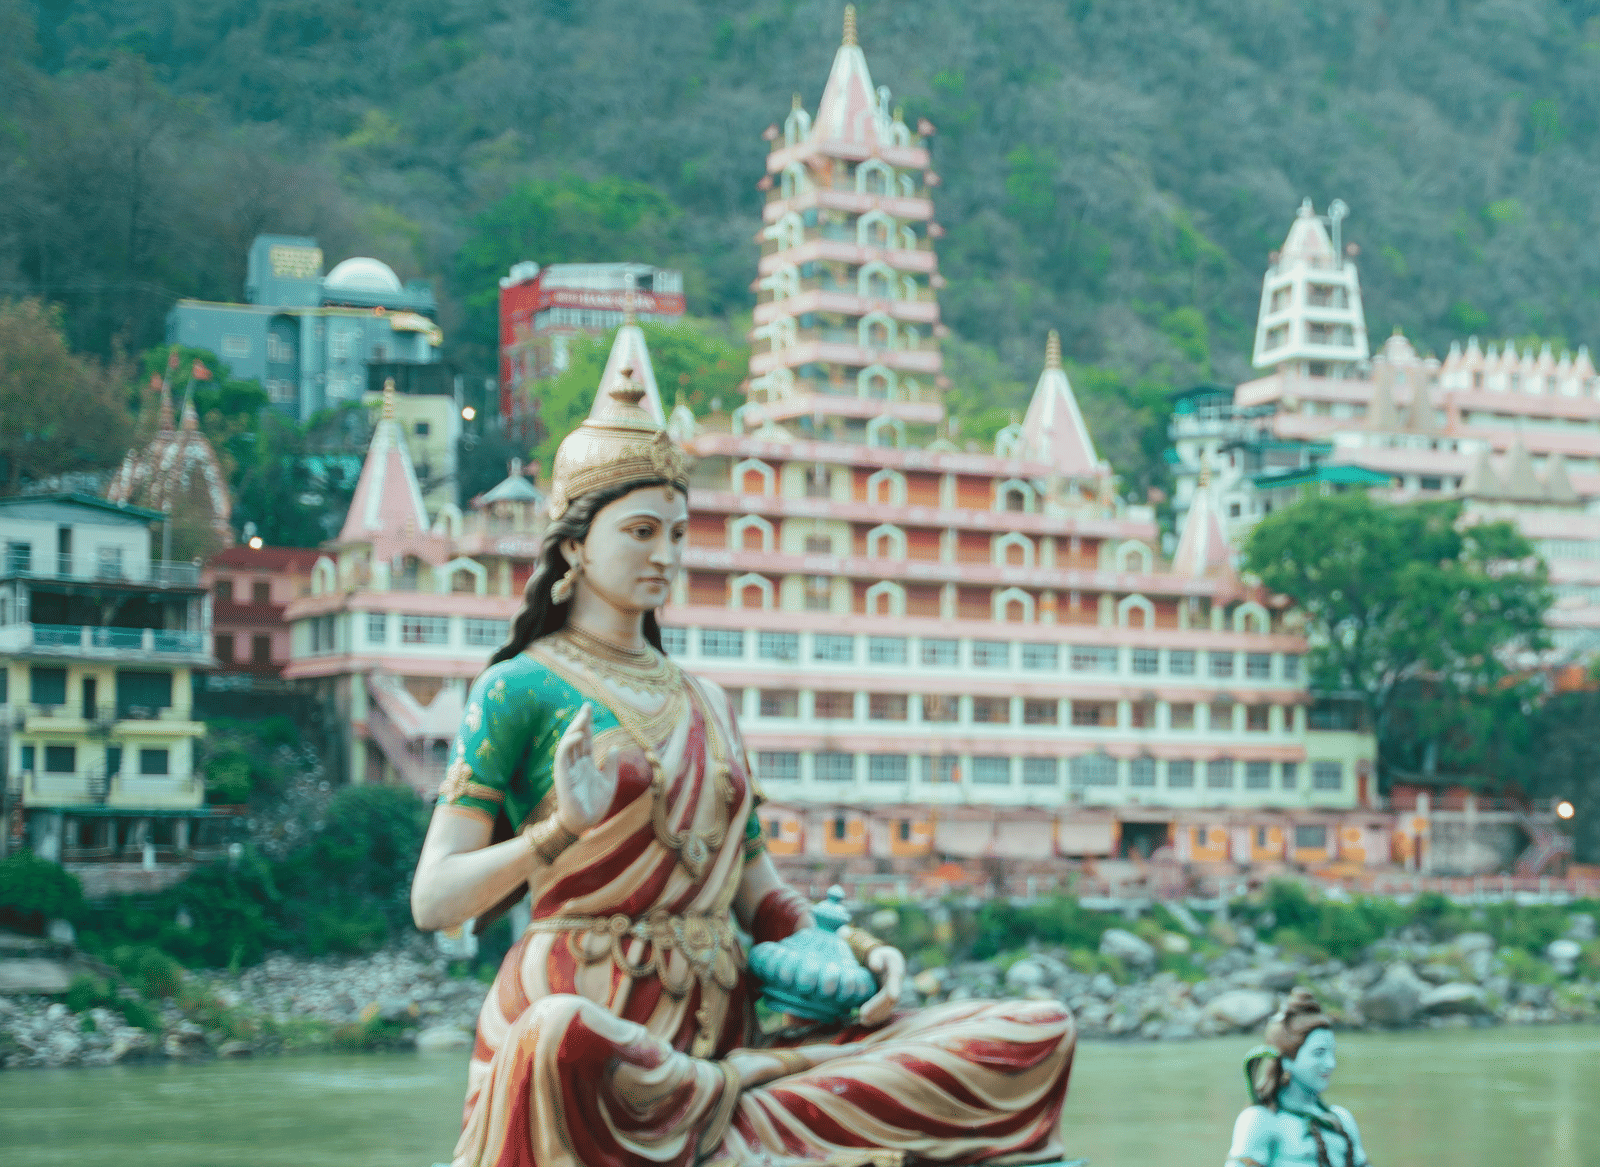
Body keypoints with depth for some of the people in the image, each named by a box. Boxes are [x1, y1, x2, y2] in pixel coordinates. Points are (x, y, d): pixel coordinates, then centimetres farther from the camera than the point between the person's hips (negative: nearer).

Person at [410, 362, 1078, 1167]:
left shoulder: (708, 706, 22)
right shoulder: (519, 689, 3)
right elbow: (434, 901, -3)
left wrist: (841, 950, 1)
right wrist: (563, 829, -18)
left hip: (721, 1023, 6)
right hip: (588, 1004, -6)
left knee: (1034, 1038, -11)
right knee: (563, 1041, -46)